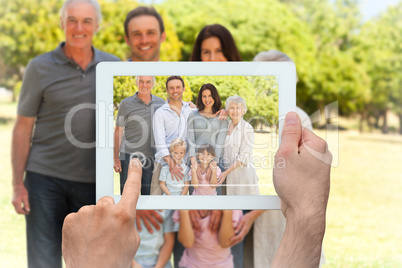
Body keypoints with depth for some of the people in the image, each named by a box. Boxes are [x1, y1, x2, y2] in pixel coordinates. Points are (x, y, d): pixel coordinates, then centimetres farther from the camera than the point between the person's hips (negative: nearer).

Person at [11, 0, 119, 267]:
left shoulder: (113, 66, 4)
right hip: (44, 177, -2)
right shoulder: (40, 68, -2)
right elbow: (23, 128, -1)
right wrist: (18, 184, -5)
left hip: (92, 181, 2)